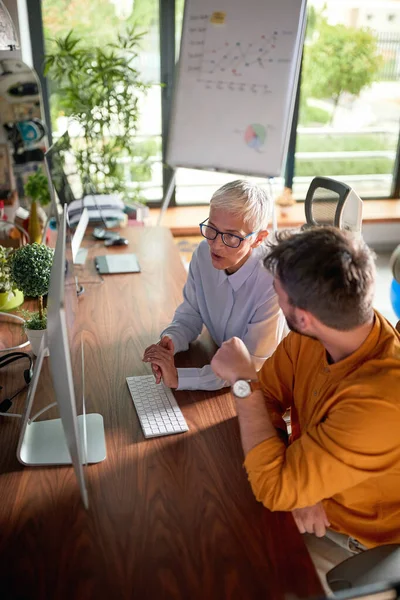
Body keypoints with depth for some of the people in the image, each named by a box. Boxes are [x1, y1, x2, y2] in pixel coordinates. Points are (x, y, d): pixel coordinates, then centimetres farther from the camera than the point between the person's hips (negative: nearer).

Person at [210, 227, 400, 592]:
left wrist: (242, 381, -26)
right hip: (311, 485, 5)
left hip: (349, 543, -5)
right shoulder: (312, 337, -16)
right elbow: (264, 400, -4)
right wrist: (295, 481, -19)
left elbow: (274, 490, -32)